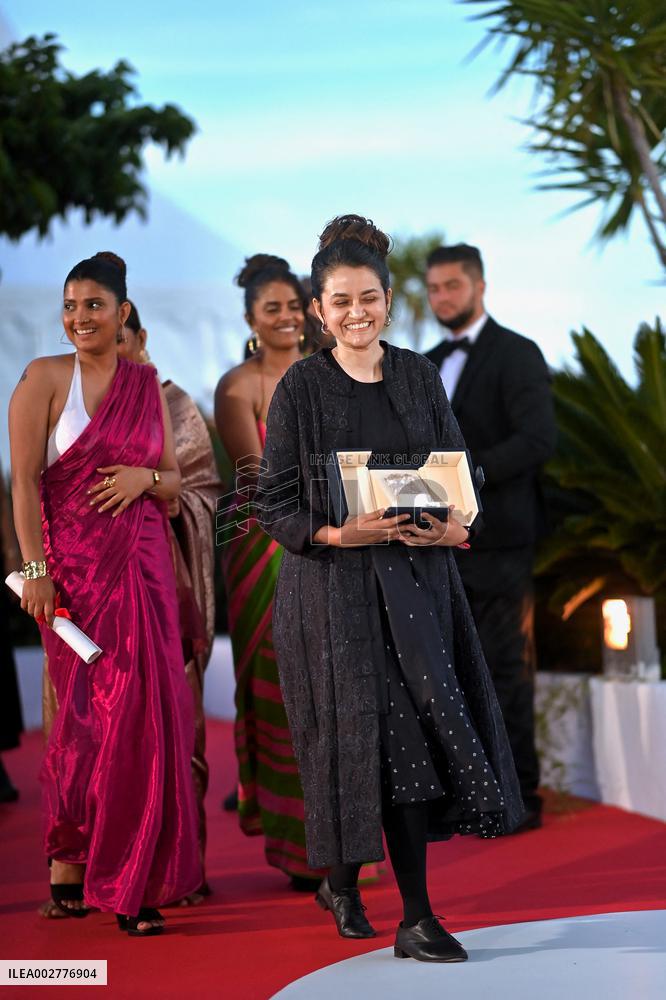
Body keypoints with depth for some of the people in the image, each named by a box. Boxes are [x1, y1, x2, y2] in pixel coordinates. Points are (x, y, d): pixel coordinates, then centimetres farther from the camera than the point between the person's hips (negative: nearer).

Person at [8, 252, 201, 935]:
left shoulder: (147, 384, 12)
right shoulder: (45, 377, -1)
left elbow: (173, 483, 16)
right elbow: (25, 480, -7)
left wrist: (145, 478, -7)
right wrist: (36, 570, -15)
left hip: (143, 564, 4)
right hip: (74, 565, -4)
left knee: (145, 711, 2)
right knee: (93, 713, -3)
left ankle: (128, 877, 14)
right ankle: (69, 863, 9)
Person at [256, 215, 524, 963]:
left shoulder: (418, 376, 8)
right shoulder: (302, 387, -3)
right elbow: (276, 503, -4)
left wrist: (455, 525, -11)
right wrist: (340, 533, -21)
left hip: (417, 577, 4)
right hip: (337, 588, -4)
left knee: (419, 731, 4)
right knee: (397, 739, -7)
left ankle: (343, 882, 26)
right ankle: (415, 918, 1)